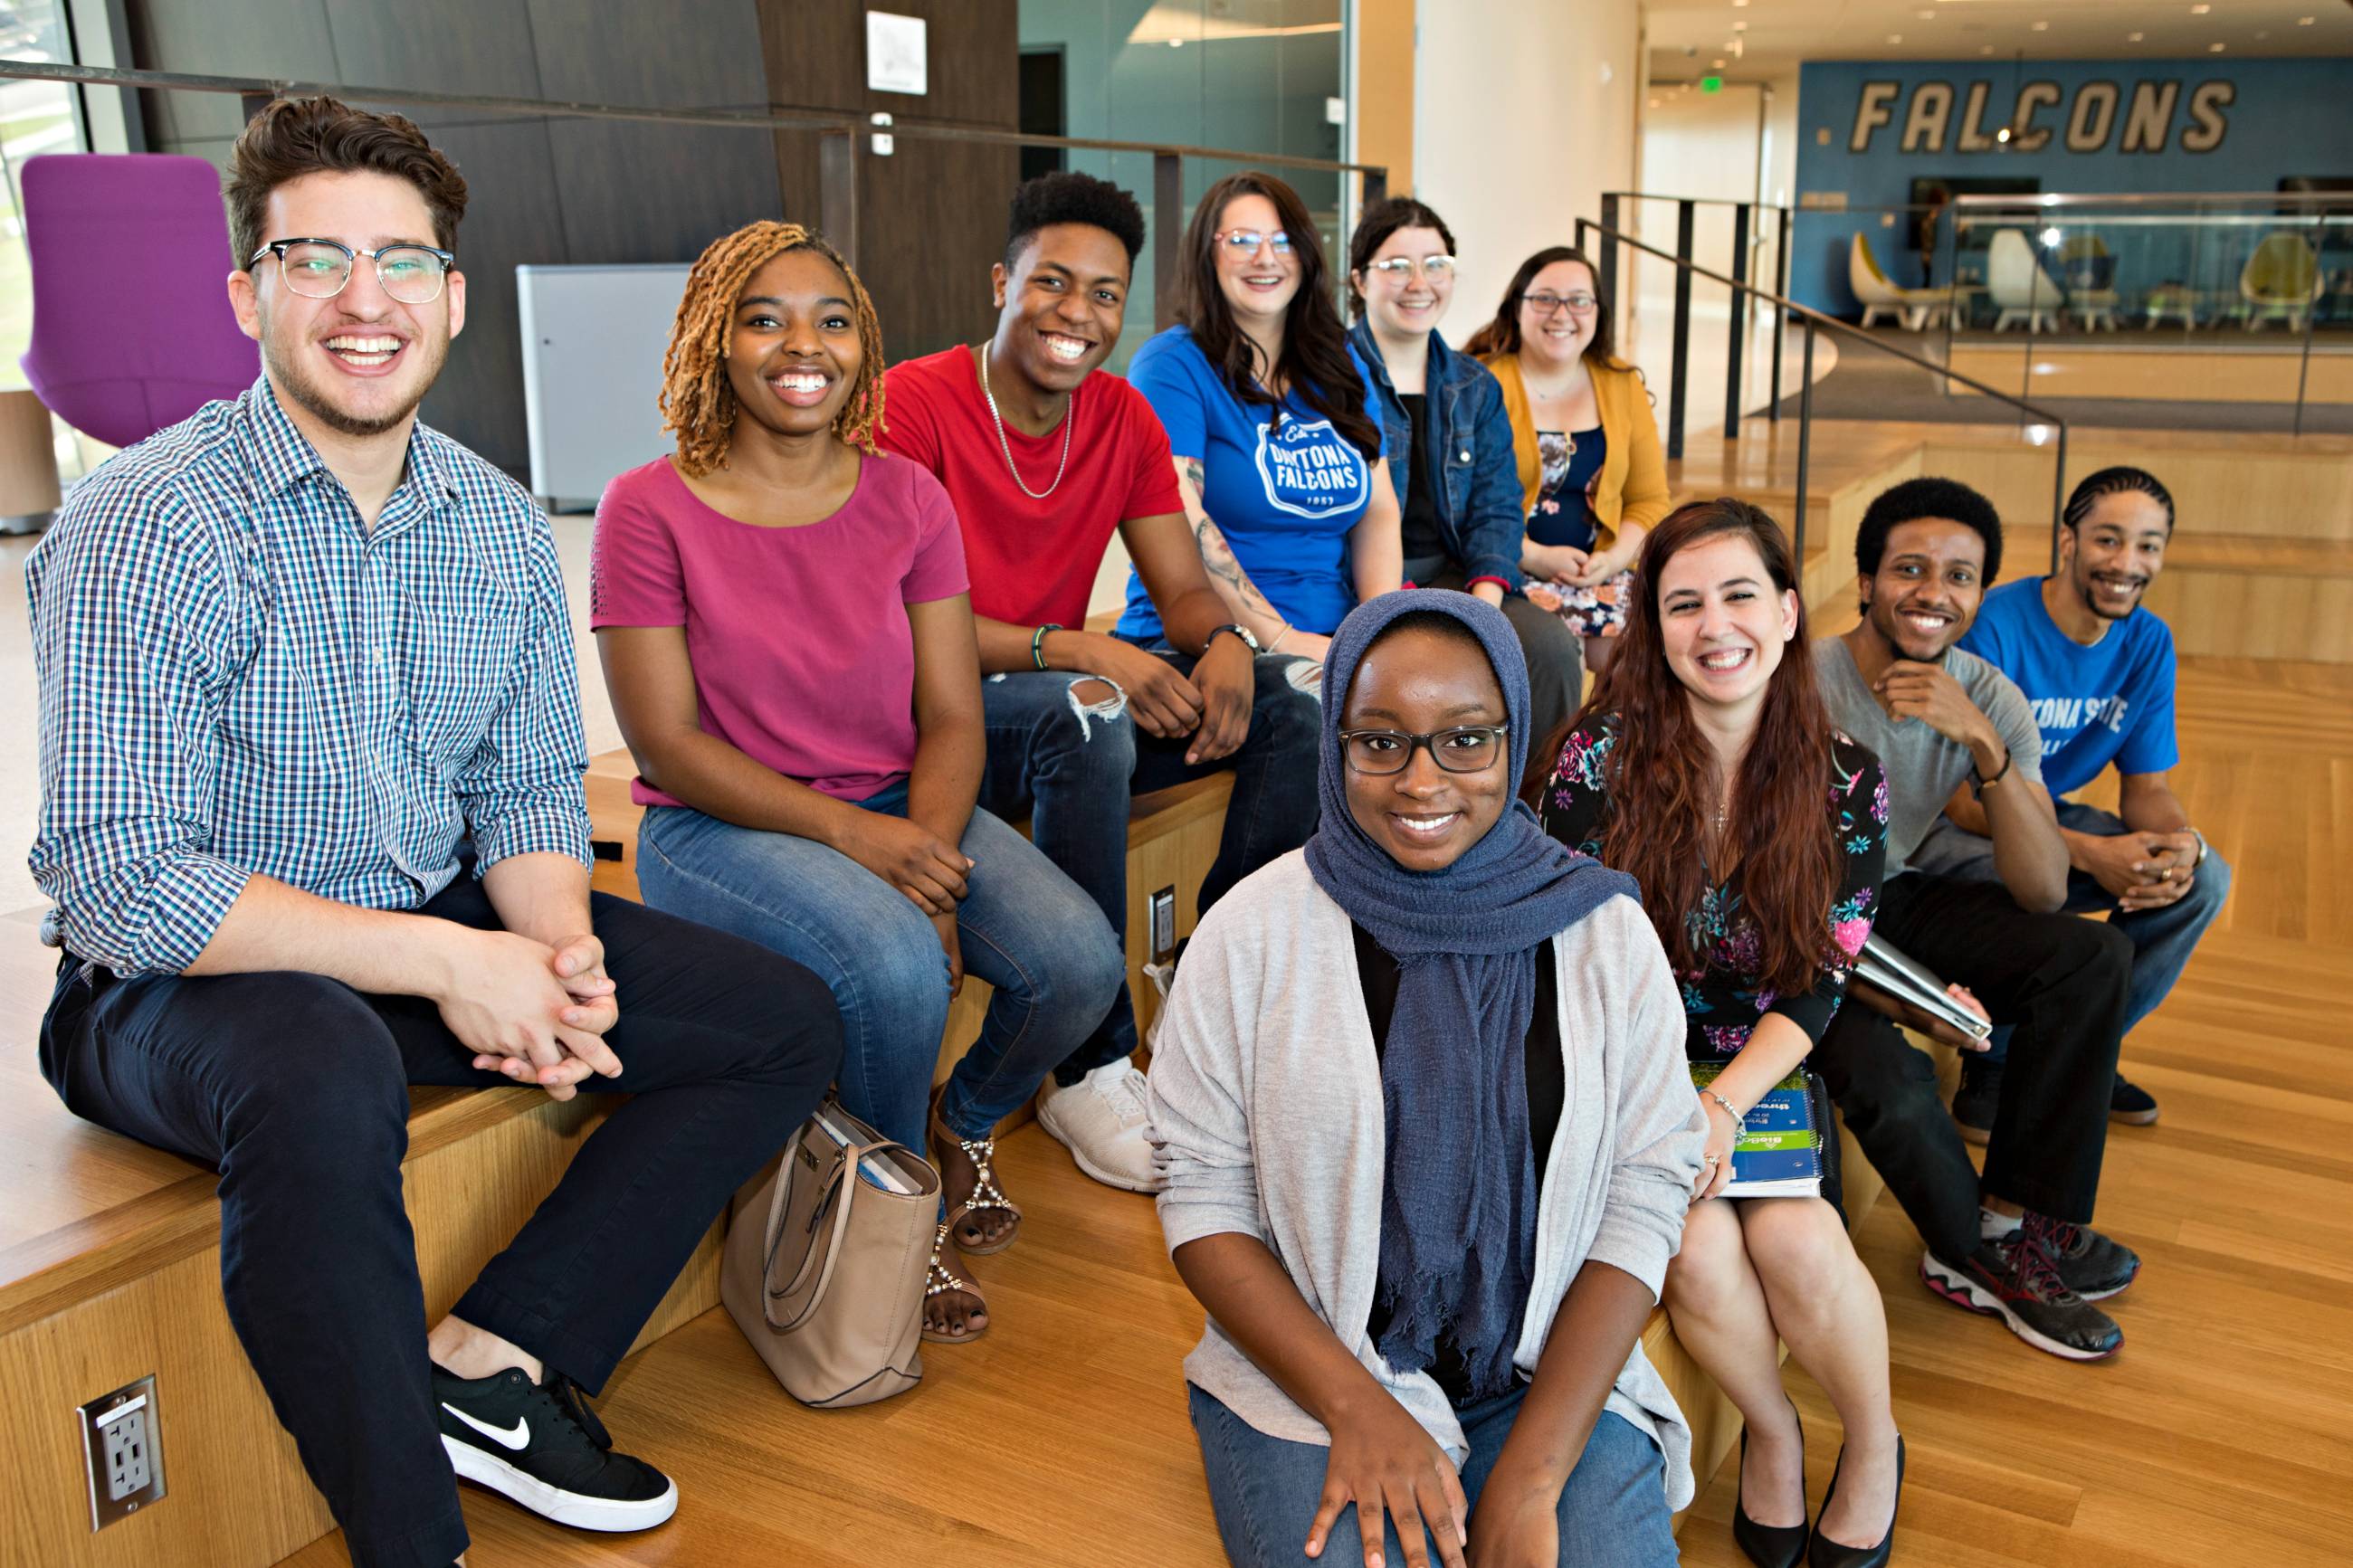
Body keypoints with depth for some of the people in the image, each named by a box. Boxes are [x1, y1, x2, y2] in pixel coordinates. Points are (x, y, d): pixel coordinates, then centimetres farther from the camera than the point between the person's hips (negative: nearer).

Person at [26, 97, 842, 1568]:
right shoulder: (143, 530, -16)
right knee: (322, 1079, -40)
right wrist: (441, 962, -26)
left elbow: (531, 790, 8)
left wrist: (559, 950, -15)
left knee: (784, 1022, -2)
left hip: (440, 935, 6)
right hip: (180, 980, -6)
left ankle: (492, 1356, -3)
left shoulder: (501, 525, 3)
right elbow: (118, 883, -21)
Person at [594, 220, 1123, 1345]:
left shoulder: (907, 499, 3)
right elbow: (668, 745, -11)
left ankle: (969, 1120, 15)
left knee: (1080, 961, -20)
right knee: (895, 969, -33)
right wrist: (853, 836, -21)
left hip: (900, 810, 4)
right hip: (716, 827, -4)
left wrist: (930, 861, -19)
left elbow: (951, 718, 0)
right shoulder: (650, 511, -8)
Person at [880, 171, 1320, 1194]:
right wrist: (1075, 651, -31)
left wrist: (1222, 642, -21)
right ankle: (1088, 1070, -26)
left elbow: (1184, 587, 4)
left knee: (1288, 704, -11)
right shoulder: (914, 403, -14)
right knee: (1085, 716, -37)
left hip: (1073, 708, 6)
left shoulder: (1123, 417, 5)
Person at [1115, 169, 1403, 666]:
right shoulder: (1173, 365, -2)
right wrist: (1280, 639, -20)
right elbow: (1177, 520, -14)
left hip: (1333, 641, 6)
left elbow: (1379, 511, 14)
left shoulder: (1341, 365, 18)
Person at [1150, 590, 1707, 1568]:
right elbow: (1204, 1202, -4)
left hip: (1550, 1377, 2)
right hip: (1311, 1372, -1)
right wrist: (1358, 1409, -15)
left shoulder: (1607, 935, -2)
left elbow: (1642, 1205, -4)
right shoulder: (1251, 934, -6)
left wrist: (1529, 1477, -13)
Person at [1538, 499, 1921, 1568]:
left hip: (1766, 1070, 1)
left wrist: (1722, 1106, -20)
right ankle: (1771, 1433, 7)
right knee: (1698, 1246, -25)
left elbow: (1818, 983, -5)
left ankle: (1874, 1449, 7)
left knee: (1793, 1237, -24)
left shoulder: (1845, 783, -4)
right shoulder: (1598, 759, -10)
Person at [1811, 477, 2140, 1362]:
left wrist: (1984, 743, -29)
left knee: (2092, 957, -11)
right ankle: (1990, 1258, 3)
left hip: (1898, 897, 6)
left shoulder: (1988, 700, -7)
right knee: (1887, 1077, -30)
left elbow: (2044, 892, -14)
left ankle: (2019, 1213, 0)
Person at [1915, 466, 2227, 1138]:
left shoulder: (2148, 643, -2)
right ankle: (1994, 1063, -10)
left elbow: (2148, 786, 2)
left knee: (2203, 877, -12)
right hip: (1942, 828, -7)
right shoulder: (1994, 628, -23)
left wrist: (2181, 841, -23)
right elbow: (1958, 796, -25)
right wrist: (2087, 853, -36)